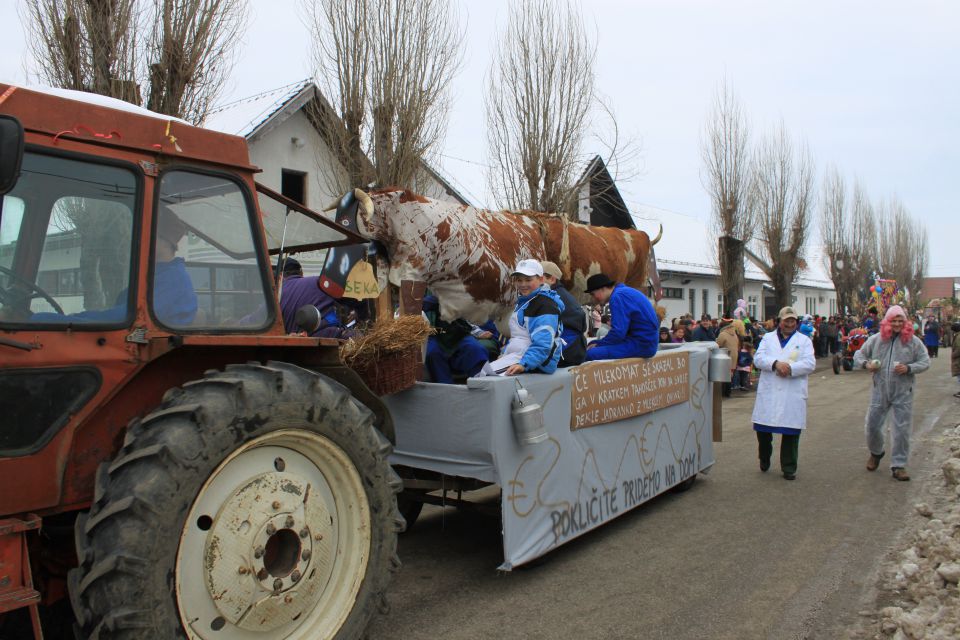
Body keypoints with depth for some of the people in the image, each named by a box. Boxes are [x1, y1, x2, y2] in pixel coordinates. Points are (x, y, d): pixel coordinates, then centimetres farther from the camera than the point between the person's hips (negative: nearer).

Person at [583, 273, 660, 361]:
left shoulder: (618, 297, -13)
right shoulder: (624, 292, 18)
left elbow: (618, 333, -20)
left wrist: (598, 345, -4)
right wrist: (597, 343, 9)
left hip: (641, 344, -11)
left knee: (591, 354, -23)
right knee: (591, 347, 15)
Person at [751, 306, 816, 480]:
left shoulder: (804, 340, 10)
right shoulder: (768, 338, 13)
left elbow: (810, 364, -3)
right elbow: (758, 358, -1)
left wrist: (790, 368, -16)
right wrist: (776, 364, -17)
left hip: (793, 395, -1)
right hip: (768, 393, 1)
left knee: (791, 433, 1)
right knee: (763, 430, 5)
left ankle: (789, 468, 13)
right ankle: (764, 460, 29)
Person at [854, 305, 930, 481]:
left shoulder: (913, 341, -2)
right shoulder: (876, 339, 2)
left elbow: (925, 362, 0)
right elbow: (858, 355, 10)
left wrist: (909, 368, -17)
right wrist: (866, 364, -11)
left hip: (903, 393, -1)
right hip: (880, 391, 1)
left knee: (902, 429, 2)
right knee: (872, 425, 8)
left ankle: (898, 465, 14)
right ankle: (876, 453, 35)